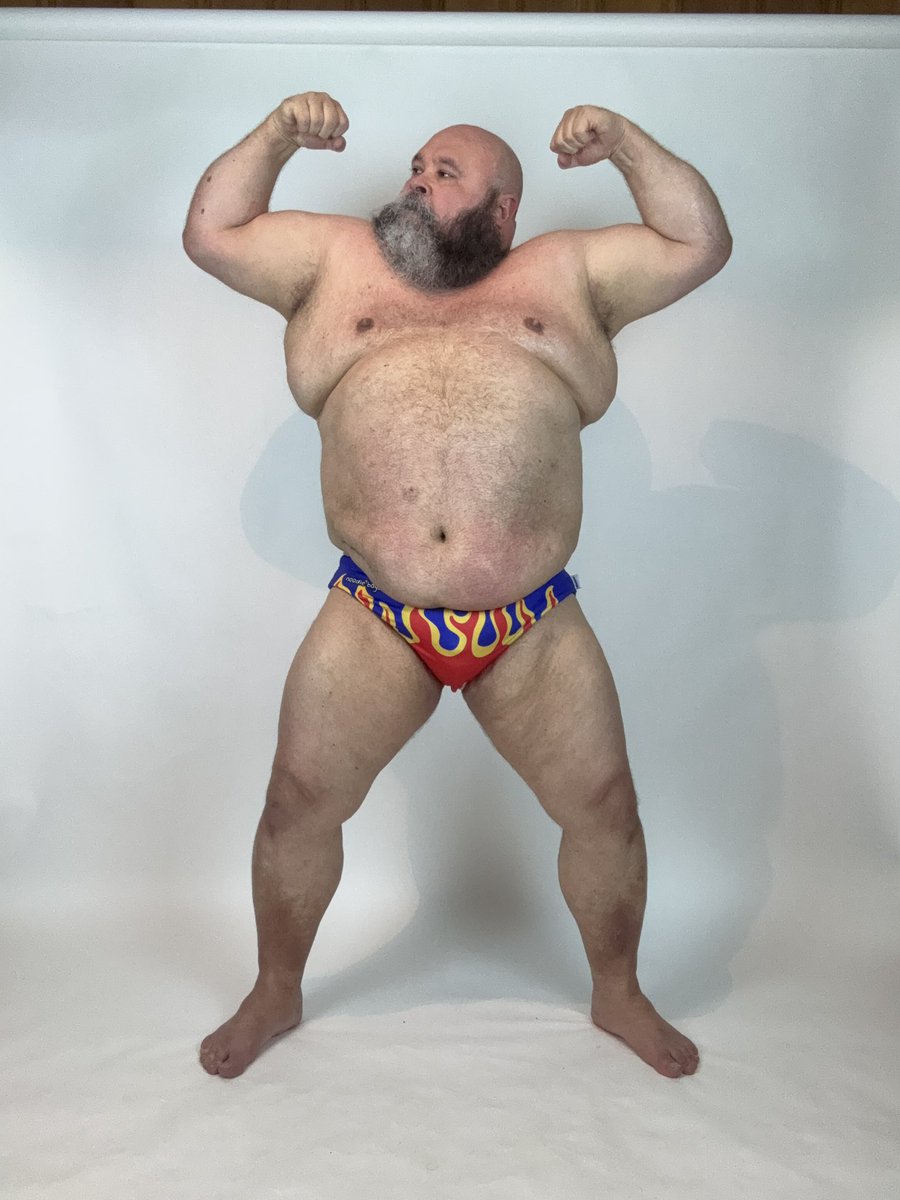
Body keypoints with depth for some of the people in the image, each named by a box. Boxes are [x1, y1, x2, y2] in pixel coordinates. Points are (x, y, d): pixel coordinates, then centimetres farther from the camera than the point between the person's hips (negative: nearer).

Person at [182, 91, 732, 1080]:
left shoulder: (565, 273, 13)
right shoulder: (335, 260, 15)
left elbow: (699, 245, 12)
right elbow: (211, 233, 15)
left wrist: (625, 143, 5)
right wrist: (277, 135, 9)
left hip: (534, 631, 0)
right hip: (372, 625, 1)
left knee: (604, 810, 8)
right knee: (297, 804, 6)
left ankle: (618, 992, 36)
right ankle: (276, 993, 34)